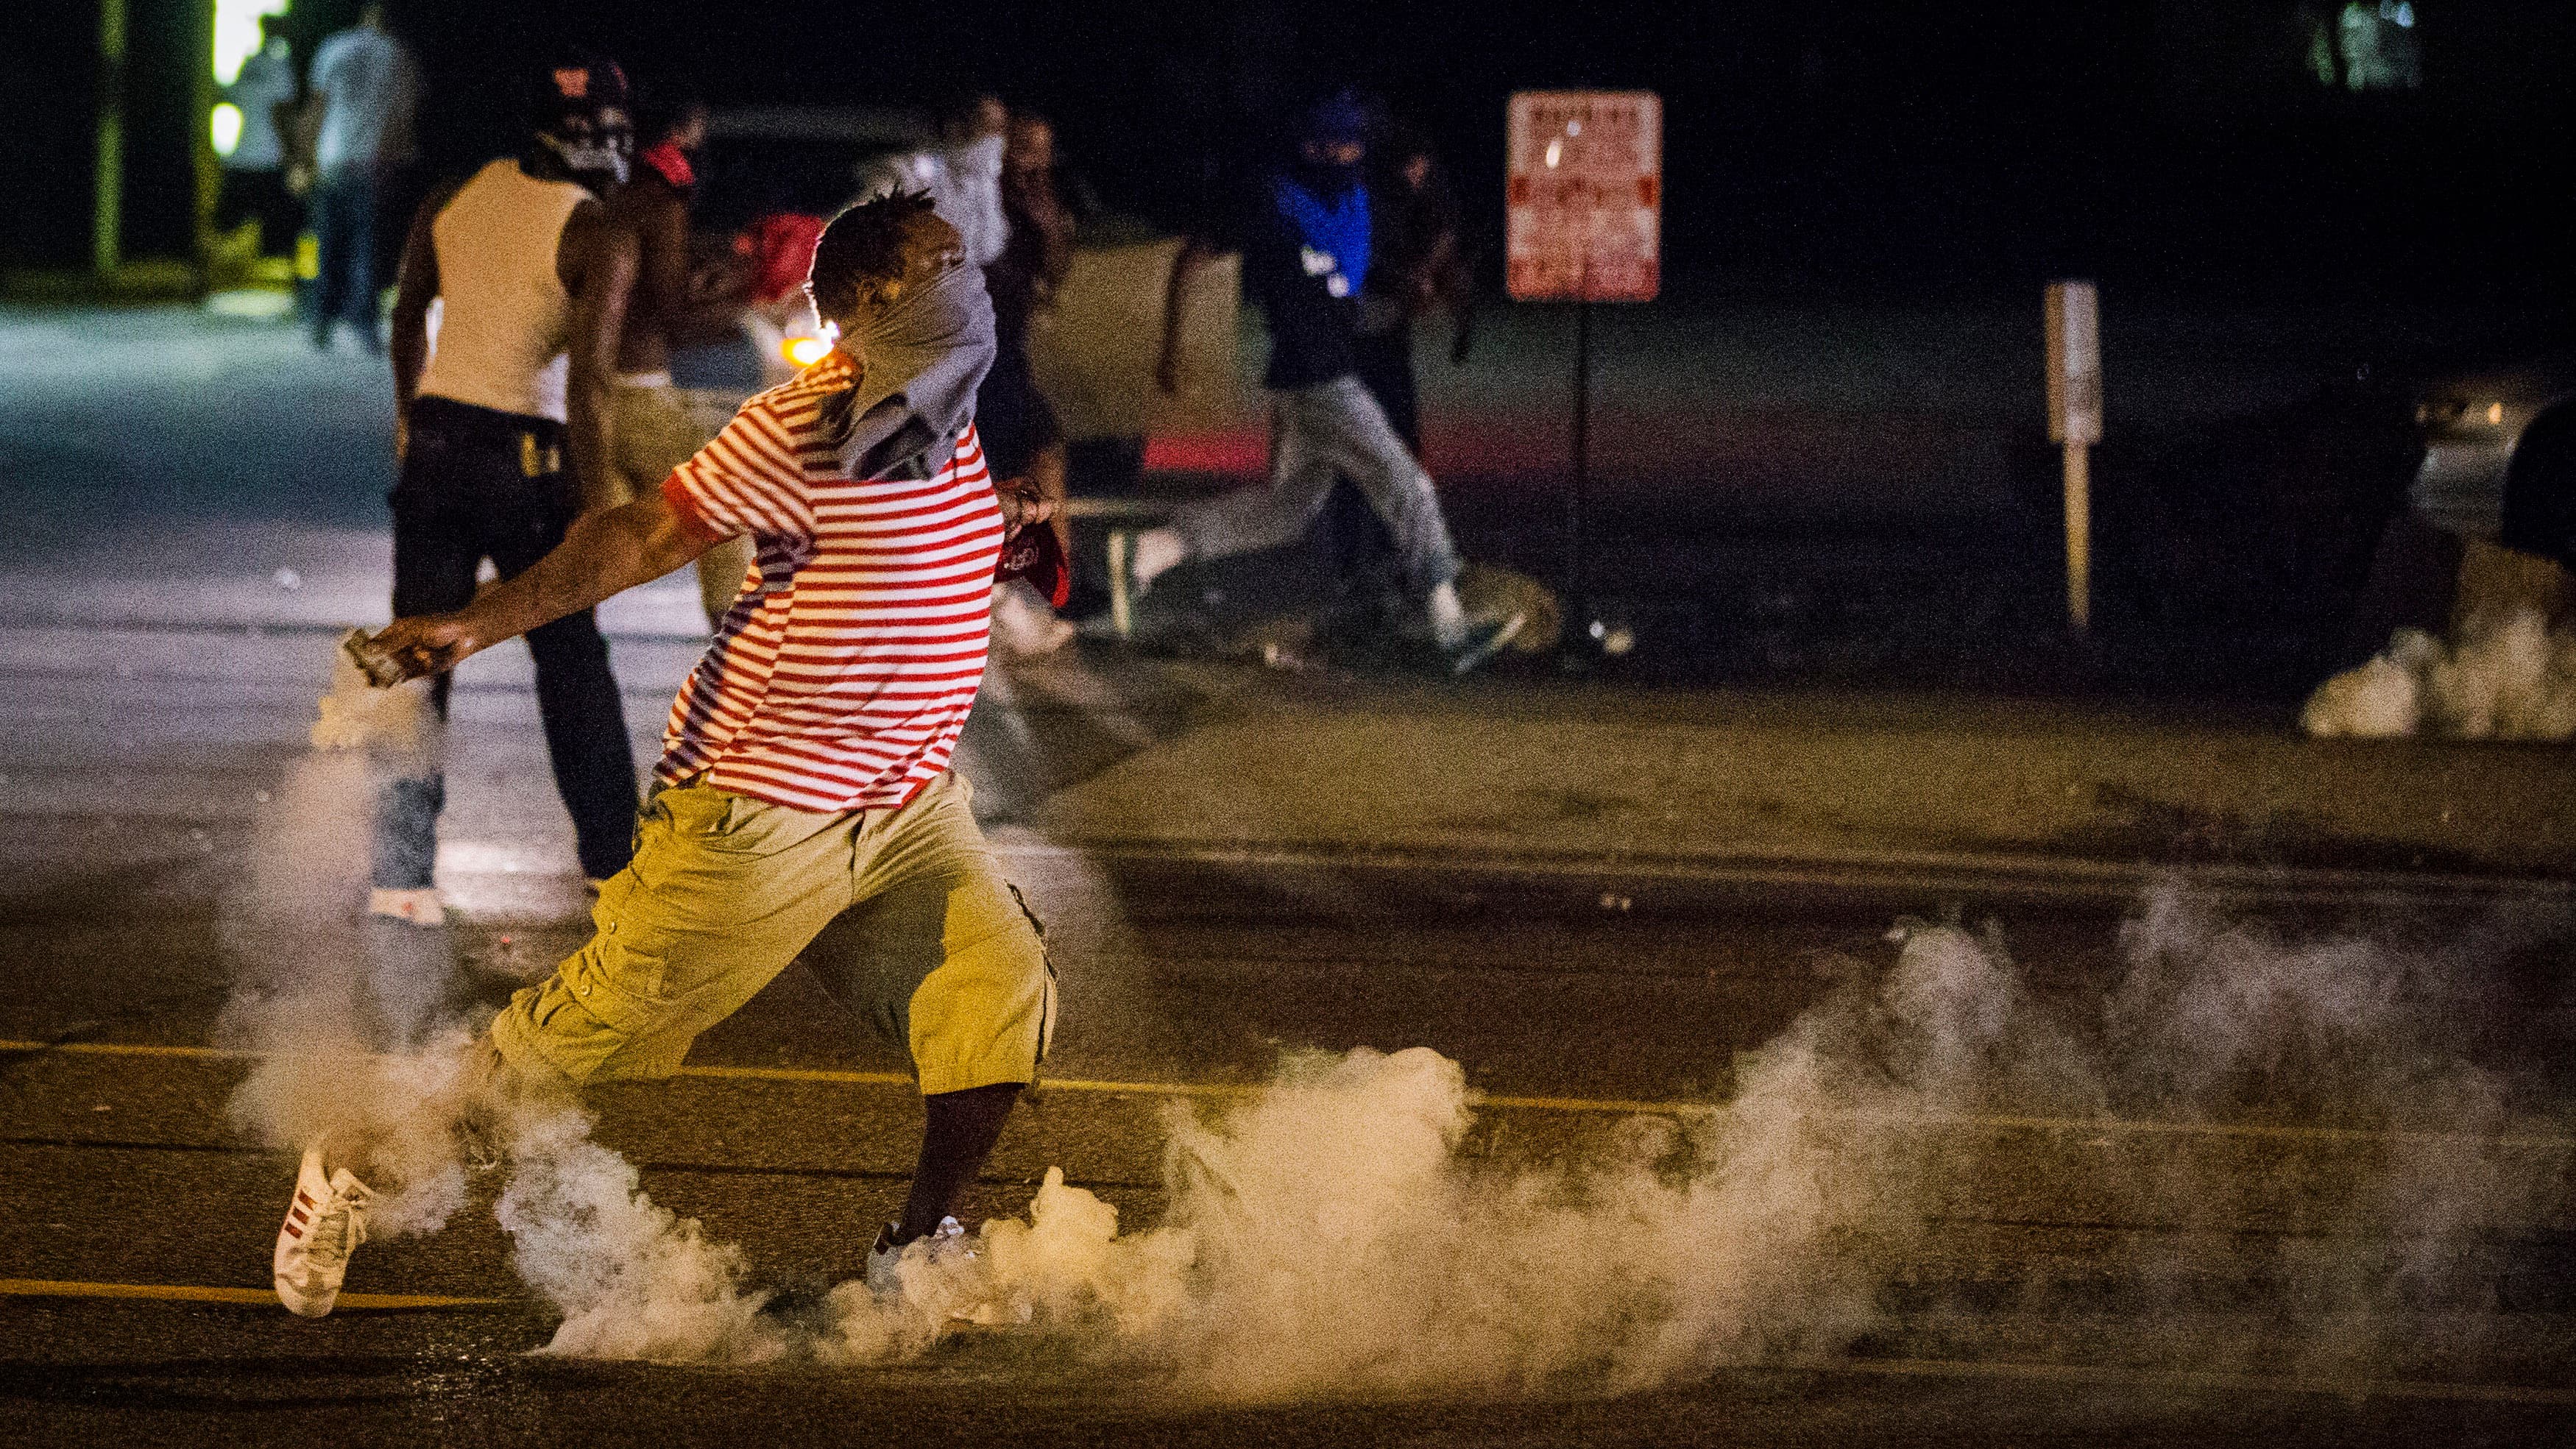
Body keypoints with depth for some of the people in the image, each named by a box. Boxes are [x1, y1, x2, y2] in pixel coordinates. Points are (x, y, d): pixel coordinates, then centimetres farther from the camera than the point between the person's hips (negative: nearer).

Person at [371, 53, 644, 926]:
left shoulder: (456, 200, 4)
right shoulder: (602, 240, -13)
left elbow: (408, 315, 18)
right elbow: (587, 379, -20)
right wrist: (594, 506, -14)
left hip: (437, 439, 4)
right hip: (527, 457, -4)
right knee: (570, 655, 13)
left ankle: (401, 867, 1)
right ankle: (609, 849, 21)